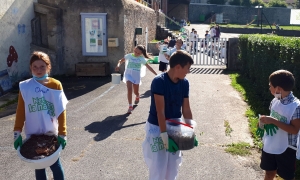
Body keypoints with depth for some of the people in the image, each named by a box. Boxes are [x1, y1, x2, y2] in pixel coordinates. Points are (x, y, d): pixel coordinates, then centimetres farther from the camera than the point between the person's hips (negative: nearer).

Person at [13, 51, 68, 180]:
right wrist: (17, 133, -4)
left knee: (54, 164, 9)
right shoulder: (25, 87, -4)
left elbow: (61, 111, -7)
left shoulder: (55, 85, -8)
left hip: (51, 133, -2)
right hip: (33, 134, 2)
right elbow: (20, 111, 0)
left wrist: (62, 133, -10)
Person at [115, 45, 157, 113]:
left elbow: (148, 67, 5)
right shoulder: (129, 56, 0)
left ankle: (137, 97, 49)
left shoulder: (142, 59, 1)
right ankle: (130, 106, -15)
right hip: (128, 74, -1)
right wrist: (118, 65, -21)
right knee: (129, 89, -21)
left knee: (136, 92, 9)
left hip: (136, 75, 1)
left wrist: (156, 74, 5)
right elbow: (121, 60, 1)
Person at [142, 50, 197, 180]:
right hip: (157, 128, -6)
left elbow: (186, 109, 2)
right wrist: (165, 136, -26)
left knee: (173, 169, 14)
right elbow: (160, 111, -23)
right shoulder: (159, 81, -22)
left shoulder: (184, 83, -3)